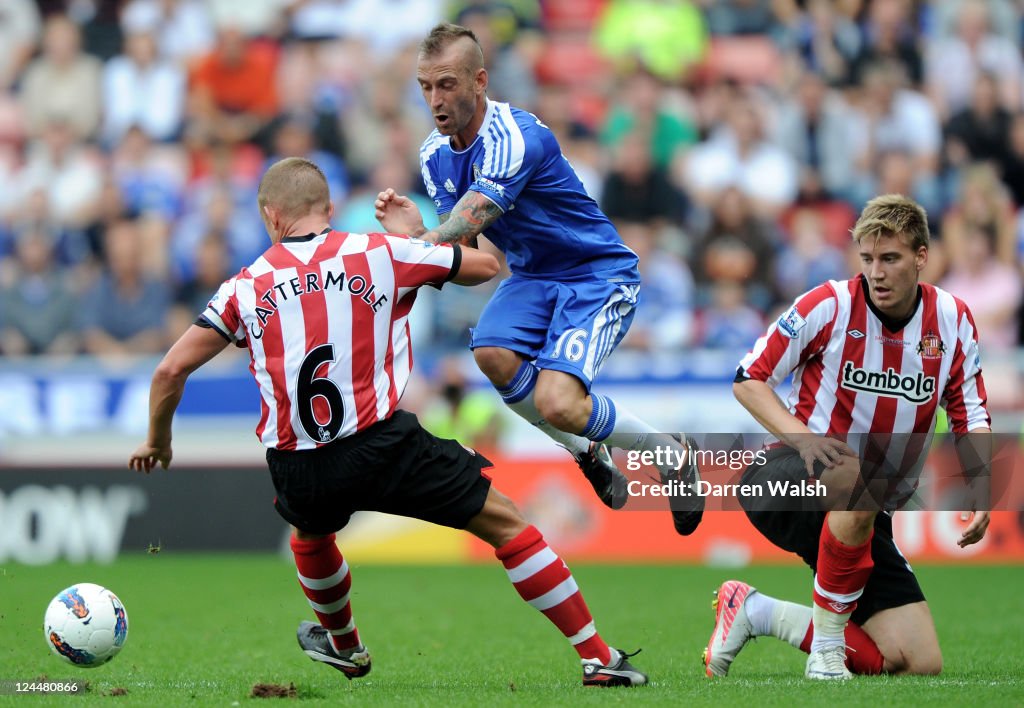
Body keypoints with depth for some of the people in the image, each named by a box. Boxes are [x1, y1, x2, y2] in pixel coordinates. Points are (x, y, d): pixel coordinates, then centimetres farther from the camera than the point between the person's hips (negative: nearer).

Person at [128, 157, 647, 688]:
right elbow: (486, 266, 15)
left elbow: (171, 370, 7)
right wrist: (415, 237, 32)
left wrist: (157, 442, 23)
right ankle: (598, 658, 6)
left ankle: (344, 645, 57)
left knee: (310, 533, 37)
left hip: (299, 473, 2)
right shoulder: (380, 252, 5)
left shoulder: (246, 286, 9)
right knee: (505, 524, 9)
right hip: (384, 446, -2)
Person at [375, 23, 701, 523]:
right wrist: (413, 234, -26)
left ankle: (670, 455, 4)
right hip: (533, 276, 7)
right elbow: (461, 250, -5)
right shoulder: (435, 154, -1)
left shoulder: (517, 138, -27)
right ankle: (587, 453, 1)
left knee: (555, 403, -25)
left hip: (598, 275, -7)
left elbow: (463, 227, -36)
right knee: (494, 354, -25)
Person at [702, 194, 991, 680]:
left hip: (864, 517, 5)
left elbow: (971, 419, 6)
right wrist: (802, 437, -24)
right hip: (785, 481, -5)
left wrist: (980, 494, -13)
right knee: (851, 475, -43)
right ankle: (827, 649, -25)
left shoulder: (953, 320, -1)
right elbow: (749, 379, -7)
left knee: (918, 664, -5)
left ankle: (755, 613, 10)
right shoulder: (829, 305, -13)